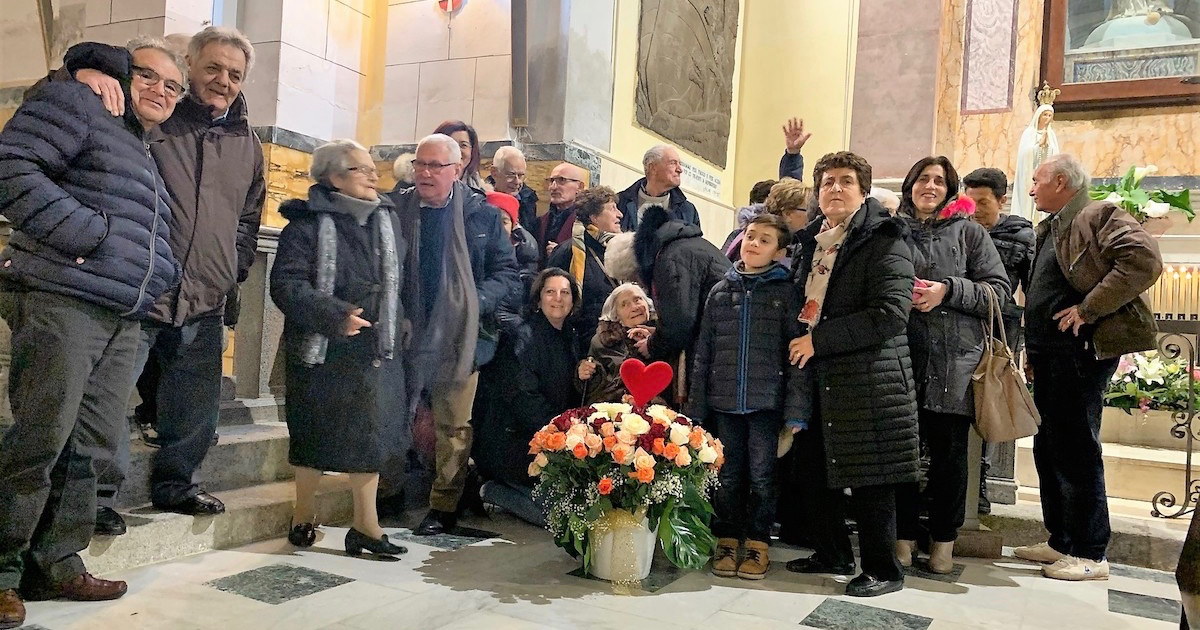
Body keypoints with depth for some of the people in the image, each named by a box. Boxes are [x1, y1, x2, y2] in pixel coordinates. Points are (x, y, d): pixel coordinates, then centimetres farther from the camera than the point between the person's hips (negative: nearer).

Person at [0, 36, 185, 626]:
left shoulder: (146, 156, 27)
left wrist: (163, 271, 13)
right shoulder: (75, 103, 2)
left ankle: (56, 563, 16)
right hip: (61, 300, -8)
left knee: (91, 442, 7)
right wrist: (85, 230, -19)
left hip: (122, 318, 9)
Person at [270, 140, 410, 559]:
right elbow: (286, 284, -17)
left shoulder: (388, 219, 7)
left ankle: (365, 524, 15)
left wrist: (400, 323, 9)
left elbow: (401, 279, 15)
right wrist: (335, 315, -25)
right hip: (321, 349, -4)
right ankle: (304, 515, 29)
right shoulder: (309, 223, -10)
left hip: (375, 349, 4)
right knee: (313, 433, 10)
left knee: (371, 433, 5)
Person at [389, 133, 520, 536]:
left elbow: (507, 271, 3)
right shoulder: (394, 208, 2)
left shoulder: (482, 213, -1)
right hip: (404, 333, 2)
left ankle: (444, 506, 20)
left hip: (458, 335, -1)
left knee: (454, 425, 7)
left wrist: (478, 302, -13)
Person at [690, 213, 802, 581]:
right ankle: (727, 541, 22)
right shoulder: (720, 291, 8)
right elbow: (703, 353, 8)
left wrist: (795, 410, -9)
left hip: (766, 402, -2)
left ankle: (758, 543, 19)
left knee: (761, 475, 4)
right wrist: (696, 406, 4)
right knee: (728, 475, 9)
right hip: (724, 401, 2)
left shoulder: (785, 292, 1)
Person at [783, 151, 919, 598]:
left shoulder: (883, 242, -7)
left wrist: (819, 340, -18)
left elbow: (890, 313, -18)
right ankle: (832, 554, 30)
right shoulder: (813, 242, 15)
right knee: (814, 472, 12)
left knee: (869, 479, -1)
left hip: (867, 380, -7)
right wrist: (801, 345, 12)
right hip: (818, 377, 7)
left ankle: (883, 569, 15)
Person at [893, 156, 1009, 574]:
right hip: (904, 355, 1)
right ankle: (904, 539, 13)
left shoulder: (968, 232, 9)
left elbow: (1000, 290, 3)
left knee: (949, 452, 2)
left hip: (956, 358, -1)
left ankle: (943, 543, 14)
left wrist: (948, 291, -11)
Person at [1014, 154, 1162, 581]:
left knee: (1076, 451, -5)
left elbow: (1145, 262, -23)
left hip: (1080, 351, -10)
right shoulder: (1047, 229, 20)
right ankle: (1060, 541, 24)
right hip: (1048, 354, 10)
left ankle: (1090, 554, 5)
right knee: (1048, 449, 13)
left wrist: (1089, 309, -21)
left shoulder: (1101, 217, -8)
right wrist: (1033, 351, 15)